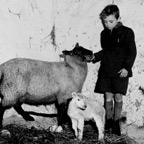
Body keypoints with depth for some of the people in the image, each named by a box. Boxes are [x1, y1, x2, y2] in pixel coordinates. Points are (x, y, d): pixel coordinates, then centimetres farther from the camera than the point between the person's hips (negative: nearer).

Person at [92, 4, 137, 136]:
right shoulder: (104, 34, 9)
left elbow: (132, 52, -6)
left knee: (118, 98, 2)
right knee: (108, 97, 5)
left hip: (120, 71, -4)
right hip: (105, 70, 4)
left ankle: (116, 123, 15)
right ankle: (108, 122, 17)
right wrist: (94, 57, 3)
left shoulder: (127, 32, -6)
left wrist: (127, 67, -14)